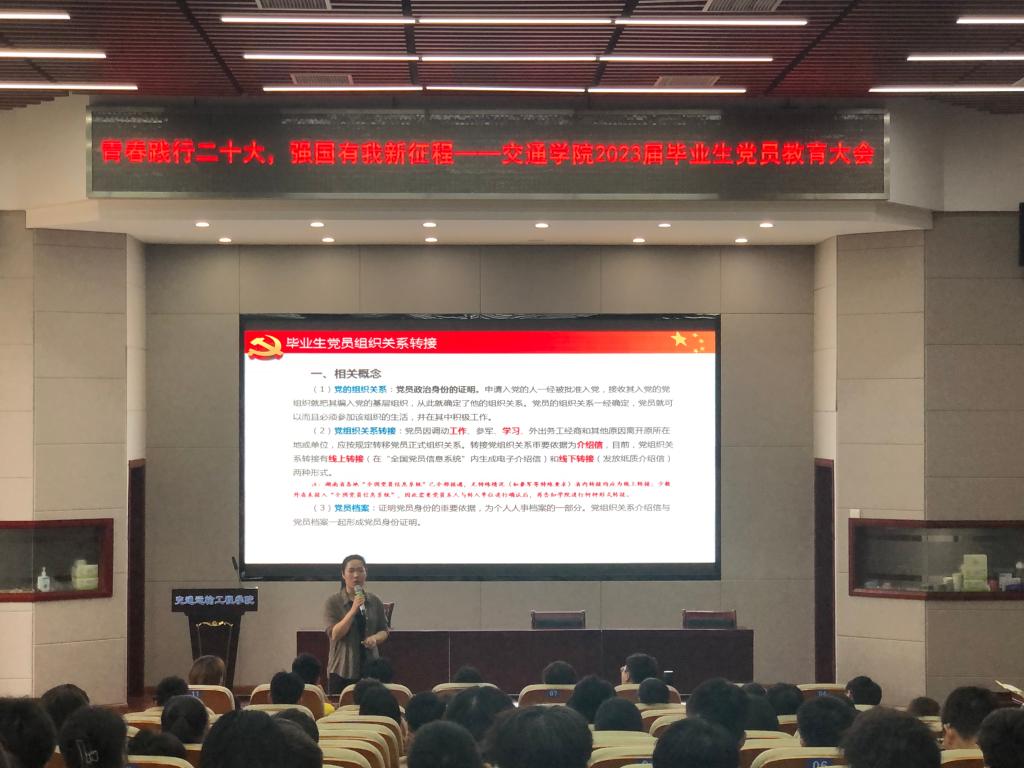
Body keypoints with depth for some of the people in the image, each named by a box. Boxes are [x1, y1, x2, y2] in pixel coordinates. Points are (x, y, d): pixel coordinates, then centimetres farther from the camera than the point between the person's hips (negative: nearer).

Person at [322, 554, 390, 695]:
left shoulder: (375, 602, 7)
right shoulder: (333, 602, -3)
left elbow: (384, 631, 14)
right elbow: (334, 634, -12)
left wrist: (375, 638, -9)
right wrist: (353, 610, -20)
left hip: (369, 669, 2)